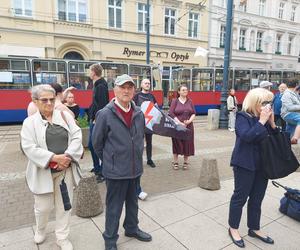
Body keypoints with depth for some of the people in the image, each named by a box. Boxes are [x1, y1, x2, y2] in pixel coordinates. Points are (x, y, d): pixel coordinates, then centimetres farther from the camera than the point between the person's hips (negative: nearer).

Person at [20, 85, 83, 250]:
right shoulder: (30, 122, -3)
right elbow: (29, 148, -13)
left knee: (64, 205, 12)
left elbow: (77, 136, -5)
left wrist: (67, 156, -17)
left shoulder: (65, 116, 2)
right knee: (43, 206, 13)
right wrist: (54, 157, -21)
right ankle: (40, 230, 46)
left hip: (65, 170, 2)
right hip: (43, 171, -1)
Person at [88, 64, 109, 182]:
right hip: (94, 120, 10)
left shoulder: (101, 86, -16)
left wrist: (97, 119, -21)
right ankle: (97, 168, 33)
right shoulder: (98, 85, 14)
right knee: (91, 145, 18)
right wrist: (92, 117, 14)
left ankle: (103, 172, 10)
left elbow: (102, 105, -24)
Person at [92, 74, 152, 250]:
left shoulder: (139, 113, 0)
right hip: (116, 170, -5)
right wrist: (110, 160, 4)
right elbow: (97, 143, -5)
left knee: (133, 202, 23)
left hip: (136, 169, 5)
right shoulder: (105, 114, -15)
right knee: (114, 207, 11)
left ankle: (132, 228, 47)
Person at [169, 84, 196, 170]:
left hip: (188, 126, 3)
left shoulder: (190, 101, 9)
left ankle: (186, 162, 20)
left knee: (187, 143, 6)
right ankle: (175, 162, 16)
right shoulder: (175, 101, 0)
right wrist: (179, 123, -15)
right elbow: (171, 113, -8)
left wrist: (189, 121, -11)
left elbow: (194, 113, 7)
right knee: (177, 143, 3)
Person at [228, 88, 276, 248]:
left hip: (262, 164, 7)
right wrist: (262, 121, -23)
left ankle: (254, 228, 34)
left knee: (257, 198, 16)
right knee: (240, 197, 5)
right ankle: (233, 228, 23)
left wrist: (271, 122, -5)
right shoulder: (243, 117, -13)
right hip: (245, 164, -7)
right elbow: (247, 136, -28)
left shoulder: (265, 117, 7)